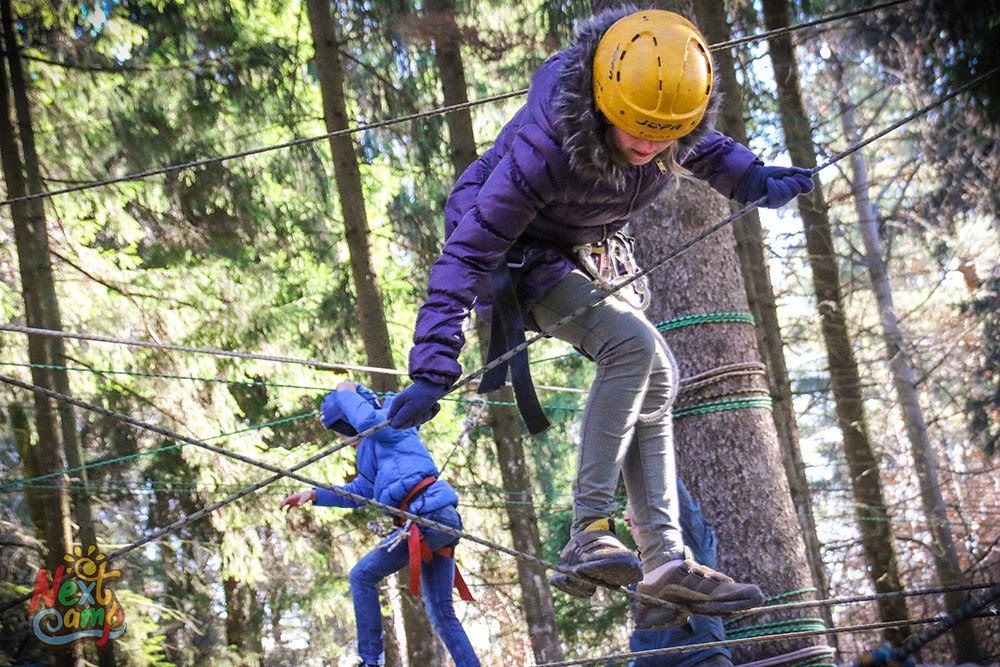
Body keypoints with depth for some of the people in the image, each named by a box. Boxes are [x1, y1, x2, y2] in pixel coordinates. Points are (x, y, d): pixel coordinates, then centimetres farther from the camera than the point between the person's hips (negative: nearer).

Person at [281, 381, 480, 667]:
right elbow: (359, 492, 36)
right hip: (444, 519, 10)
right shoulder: (374, 448, 30)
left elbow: (368, 420, -21)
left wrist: (345, 394, -3)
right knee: (442, 614, 9)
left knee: (362, 576, -3)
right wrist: (314, 495, 28)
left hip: (428, 515, -10)